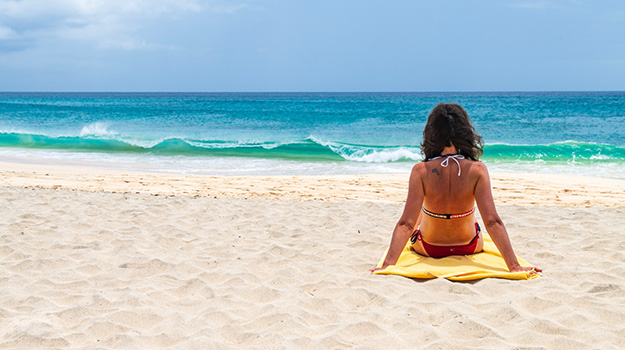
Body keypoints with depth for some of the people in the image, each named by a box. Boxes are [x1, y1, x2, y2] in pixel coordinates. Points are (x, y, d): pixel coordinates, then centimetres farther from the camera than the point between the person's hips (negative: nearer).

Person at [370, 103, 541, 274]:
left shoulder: (421, 171, -28)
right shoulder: (477, 170, -27)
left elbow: (406, 223, -32)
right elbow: (492, 222, -30)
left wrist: (388, 264, -31)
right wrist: (514, 266, -27)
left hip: (428, 248, -1)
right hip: (469, 247, 1)